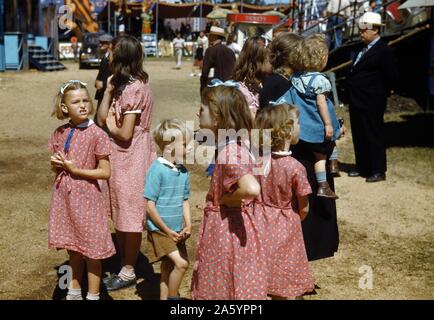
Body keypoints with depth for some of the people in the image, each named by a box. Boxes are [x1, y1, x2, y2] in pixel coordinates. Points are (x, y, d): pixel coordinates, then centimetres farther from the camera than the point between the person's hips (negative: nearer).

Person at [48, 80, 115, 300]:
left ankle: (93, 295, 20)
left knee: (91, 249, 5)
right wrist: (56, 164, -10)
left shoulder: (97, 135, -13)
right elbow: (55, 167, 13)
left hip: (87, 197, -5)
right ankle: (75, 291, 37)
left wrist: (75, 169, -18)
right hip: (64, 195, 5)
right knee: (73, 248, 19)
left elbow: (105, 172, -13)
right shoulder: (60, 133, 2)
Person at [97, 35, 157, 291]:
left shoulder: (133, 88, -19)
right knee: (121, 216, 17)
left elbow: (125, 133, -22)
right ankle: (125, 267, 28)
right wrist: (109, 90, 0)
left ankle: (128, 272, 14)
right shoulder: (125, 84, 11)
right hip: (123, 157, 10)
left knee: (130, 218, 2)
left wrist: (111, 126, -3)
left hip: (130, 158, -10)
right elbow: (102, 118, 7)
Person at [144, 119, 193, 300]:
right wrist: (167, 231, -14)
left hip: (176, 232, 7)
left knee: (168, 268, 16)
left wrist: (188, 225, 0)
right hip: (159, 230, -7)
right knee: (181, 263, -15)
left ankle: (164, 297, 30)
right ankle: (172, 297, 3)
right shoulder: (157, 170, -18)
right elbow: (150, 206, -17)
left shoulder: (183, 171, 3)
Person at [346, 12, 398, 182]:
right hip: (357, 102, 9)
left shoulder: (384, 51, -13)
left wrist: (383, 93, -5)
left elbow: (391, 77, -15)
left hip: (372, 104, -9)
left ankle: (378, 171, 7)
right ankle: (362, 167, 26)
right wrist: (353, 97, 12)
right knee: (359, 136, 15)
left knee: (374, 136, -1)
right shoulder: (363, 49, 14)